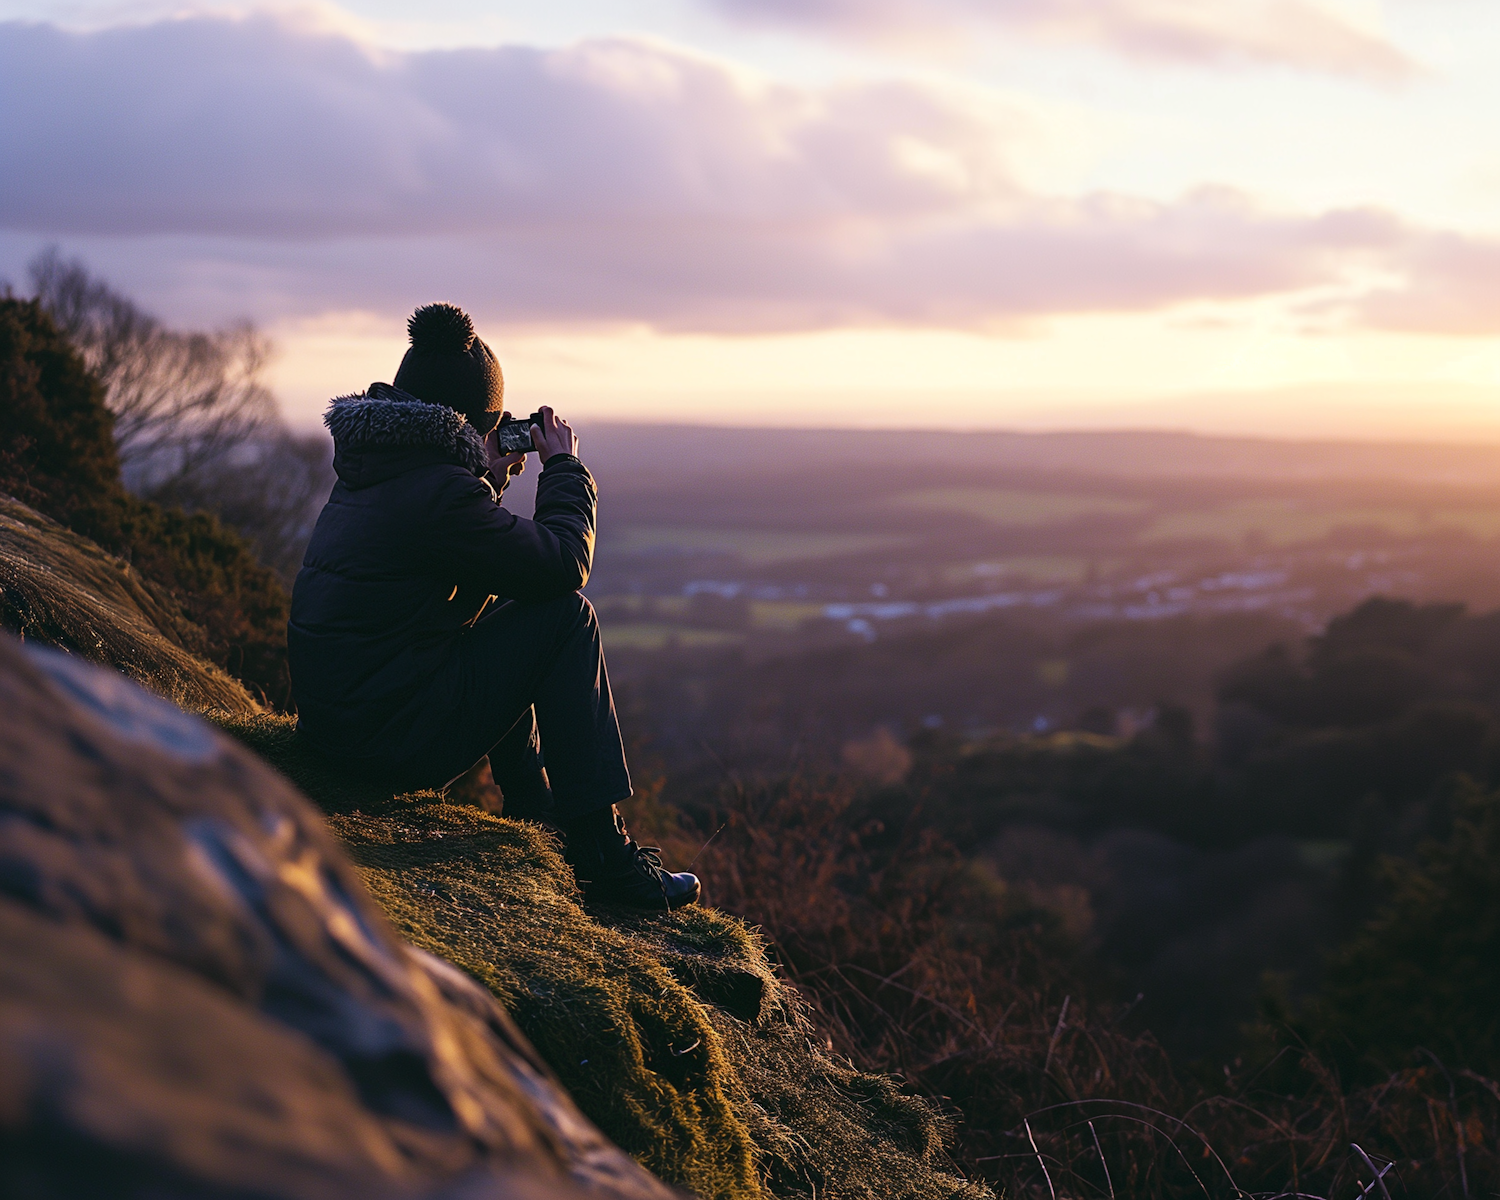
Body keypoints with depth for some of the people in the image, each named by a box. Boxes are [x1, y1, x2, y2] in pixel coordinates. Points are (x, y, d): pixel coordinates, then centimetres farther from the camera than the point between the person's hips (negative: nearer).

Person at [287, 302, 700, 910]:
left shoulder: (369, 469, 10)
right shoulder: (438, 489, -20)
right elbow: (565, 564, -11)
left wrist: (490, 481, 17)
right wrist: (565, 467, 3)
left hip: (328, 715, 10)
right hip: (396, 740, -10)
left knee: (500, 609, 30)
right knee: (567, 616, -3)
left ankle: (534, 811, 38)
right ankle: (601, 853, -3)